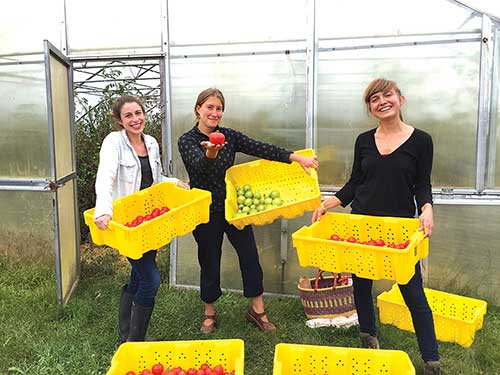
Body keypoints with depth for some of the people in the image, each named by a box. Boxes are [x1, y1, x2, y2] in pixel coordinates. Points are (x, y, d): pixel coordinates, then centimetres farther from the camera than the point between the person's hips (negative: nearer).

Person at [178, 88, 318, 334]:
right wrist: (211, 153, -53)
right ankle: (209, 313, 30)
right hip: (205, 211, -3)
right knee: (210, 262, 7)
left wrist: (296, 158, -19)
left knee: (250, 256, 3)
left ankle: (257, 310, 21)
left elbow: (260, 149, -9)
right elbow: (200, 165, -29)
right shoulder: (187, 140, -10)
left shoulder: (228, 135, 1)